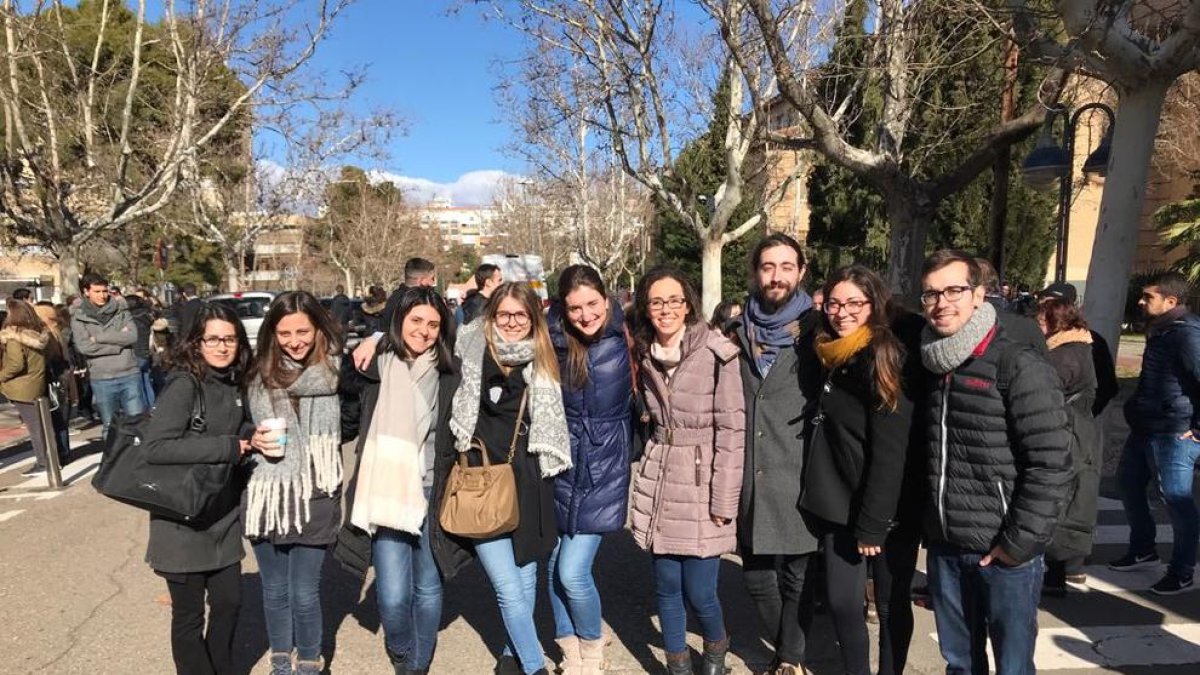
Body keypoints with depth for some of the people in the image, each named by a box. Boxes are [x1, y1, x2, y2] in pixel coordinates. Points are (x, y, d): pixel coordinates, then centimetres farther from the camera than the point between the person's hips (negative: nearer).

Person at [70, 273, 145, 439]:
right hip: (101, 380, 0)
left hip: (130, 375, 1)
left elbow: (132, 336, -9)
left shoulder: (121, 310, 6)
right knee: (109, 426, 11)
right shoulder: (78, 318, 2)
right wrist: (119, 341, -11)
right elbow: (84, 347, -12)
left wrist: (99, 337, -9)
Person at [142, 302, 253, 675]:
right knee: (189, 614, 8)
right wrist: (226, 448, -24)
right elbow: (155, 446, -26)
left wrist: (250, 438, -3)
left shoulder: (233, 383, 4)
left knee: (229, 603, 15)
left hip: (223, 516, 7)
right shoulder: (184, 384, -17)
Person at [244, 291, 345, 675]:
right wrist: (254, 441, -7)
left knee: (304, 594, 6)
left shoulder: (336, 369, -6)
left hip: (313, 498, -3)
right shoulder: (259, 374, 3)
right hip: (266, 496, 3)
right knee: (274, 590, 18)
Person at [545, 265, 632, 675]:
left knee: (573, 572, -5)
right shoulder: (554, 341, -5)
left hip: (605, 469, -3)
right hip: (562, 467, 3)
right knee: (555, 567, 11)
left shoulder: (624, 338, -9)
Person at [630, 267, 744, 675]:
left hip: (702, 486, -4)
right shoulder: (647, 355, 5)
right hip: (658, 484, 4)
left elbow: (732, 430, -13)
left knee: (699, 592, 1)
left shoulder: (717, 354, -13)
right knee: (667, 586, 10)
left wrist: (724, 501, -14)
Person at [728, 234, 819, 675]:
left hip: (798, 478, -3)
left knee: (795, 577, 9)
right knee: (756, 575, 13)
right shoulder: (738, 332, 8)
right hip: (749, 479, 4)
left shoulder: (815, 331, -2)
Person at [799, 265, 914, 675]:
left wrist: (873, 523, -19)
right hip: (838, 503, 6)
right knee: (841, 602, 9)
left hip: (883, 508, -5)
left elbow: (890, 452, -19)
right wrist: (820, 499, 6)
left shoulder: (883, 359, -15)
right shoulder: (823, 354, 6)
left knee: (888, 603, 11)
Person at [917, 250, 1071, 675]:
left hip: (1003, 552, -5)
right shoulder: (932, 365, 8)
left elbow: (1050, 465, -15)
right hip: (944, 547, 6)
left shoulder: (1019, 367, -12)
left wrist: (1019, 543, -15)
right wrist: (927, 527, 9)